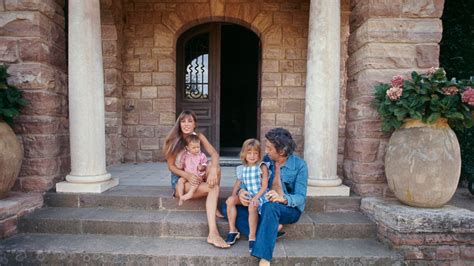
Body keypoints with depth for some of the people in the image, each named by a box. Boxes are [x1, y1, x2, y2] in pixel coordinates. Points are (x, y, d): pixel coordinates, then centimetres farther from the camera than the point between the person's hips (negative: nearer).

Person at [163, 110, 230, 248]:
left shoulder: (199, 136, 1)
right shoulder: (173, 140, -8)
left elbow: (214, 154, -13)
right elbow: (171, 166, -9)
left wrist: (213, 170, -35)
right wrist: (188, 175, -28)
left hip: (196, 176, 4)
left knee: (215, 168, -28)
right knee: (214, 188, -30)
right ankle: (213, 232, -32)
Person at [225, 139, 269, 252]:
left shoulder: (262, 167, -5)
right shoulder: (243, 168, 10)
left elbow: (264, 186, -10)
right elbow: (238, 183, 13)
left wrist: (255, 198, -22)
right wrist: (233, 195, -5)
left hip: (259, 195, -6)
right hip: (246, 195, 6)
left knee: (252, 206, -35)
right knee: (230, 200, -16)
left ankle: (252, 237, -26)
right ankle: (232, 230, -7)